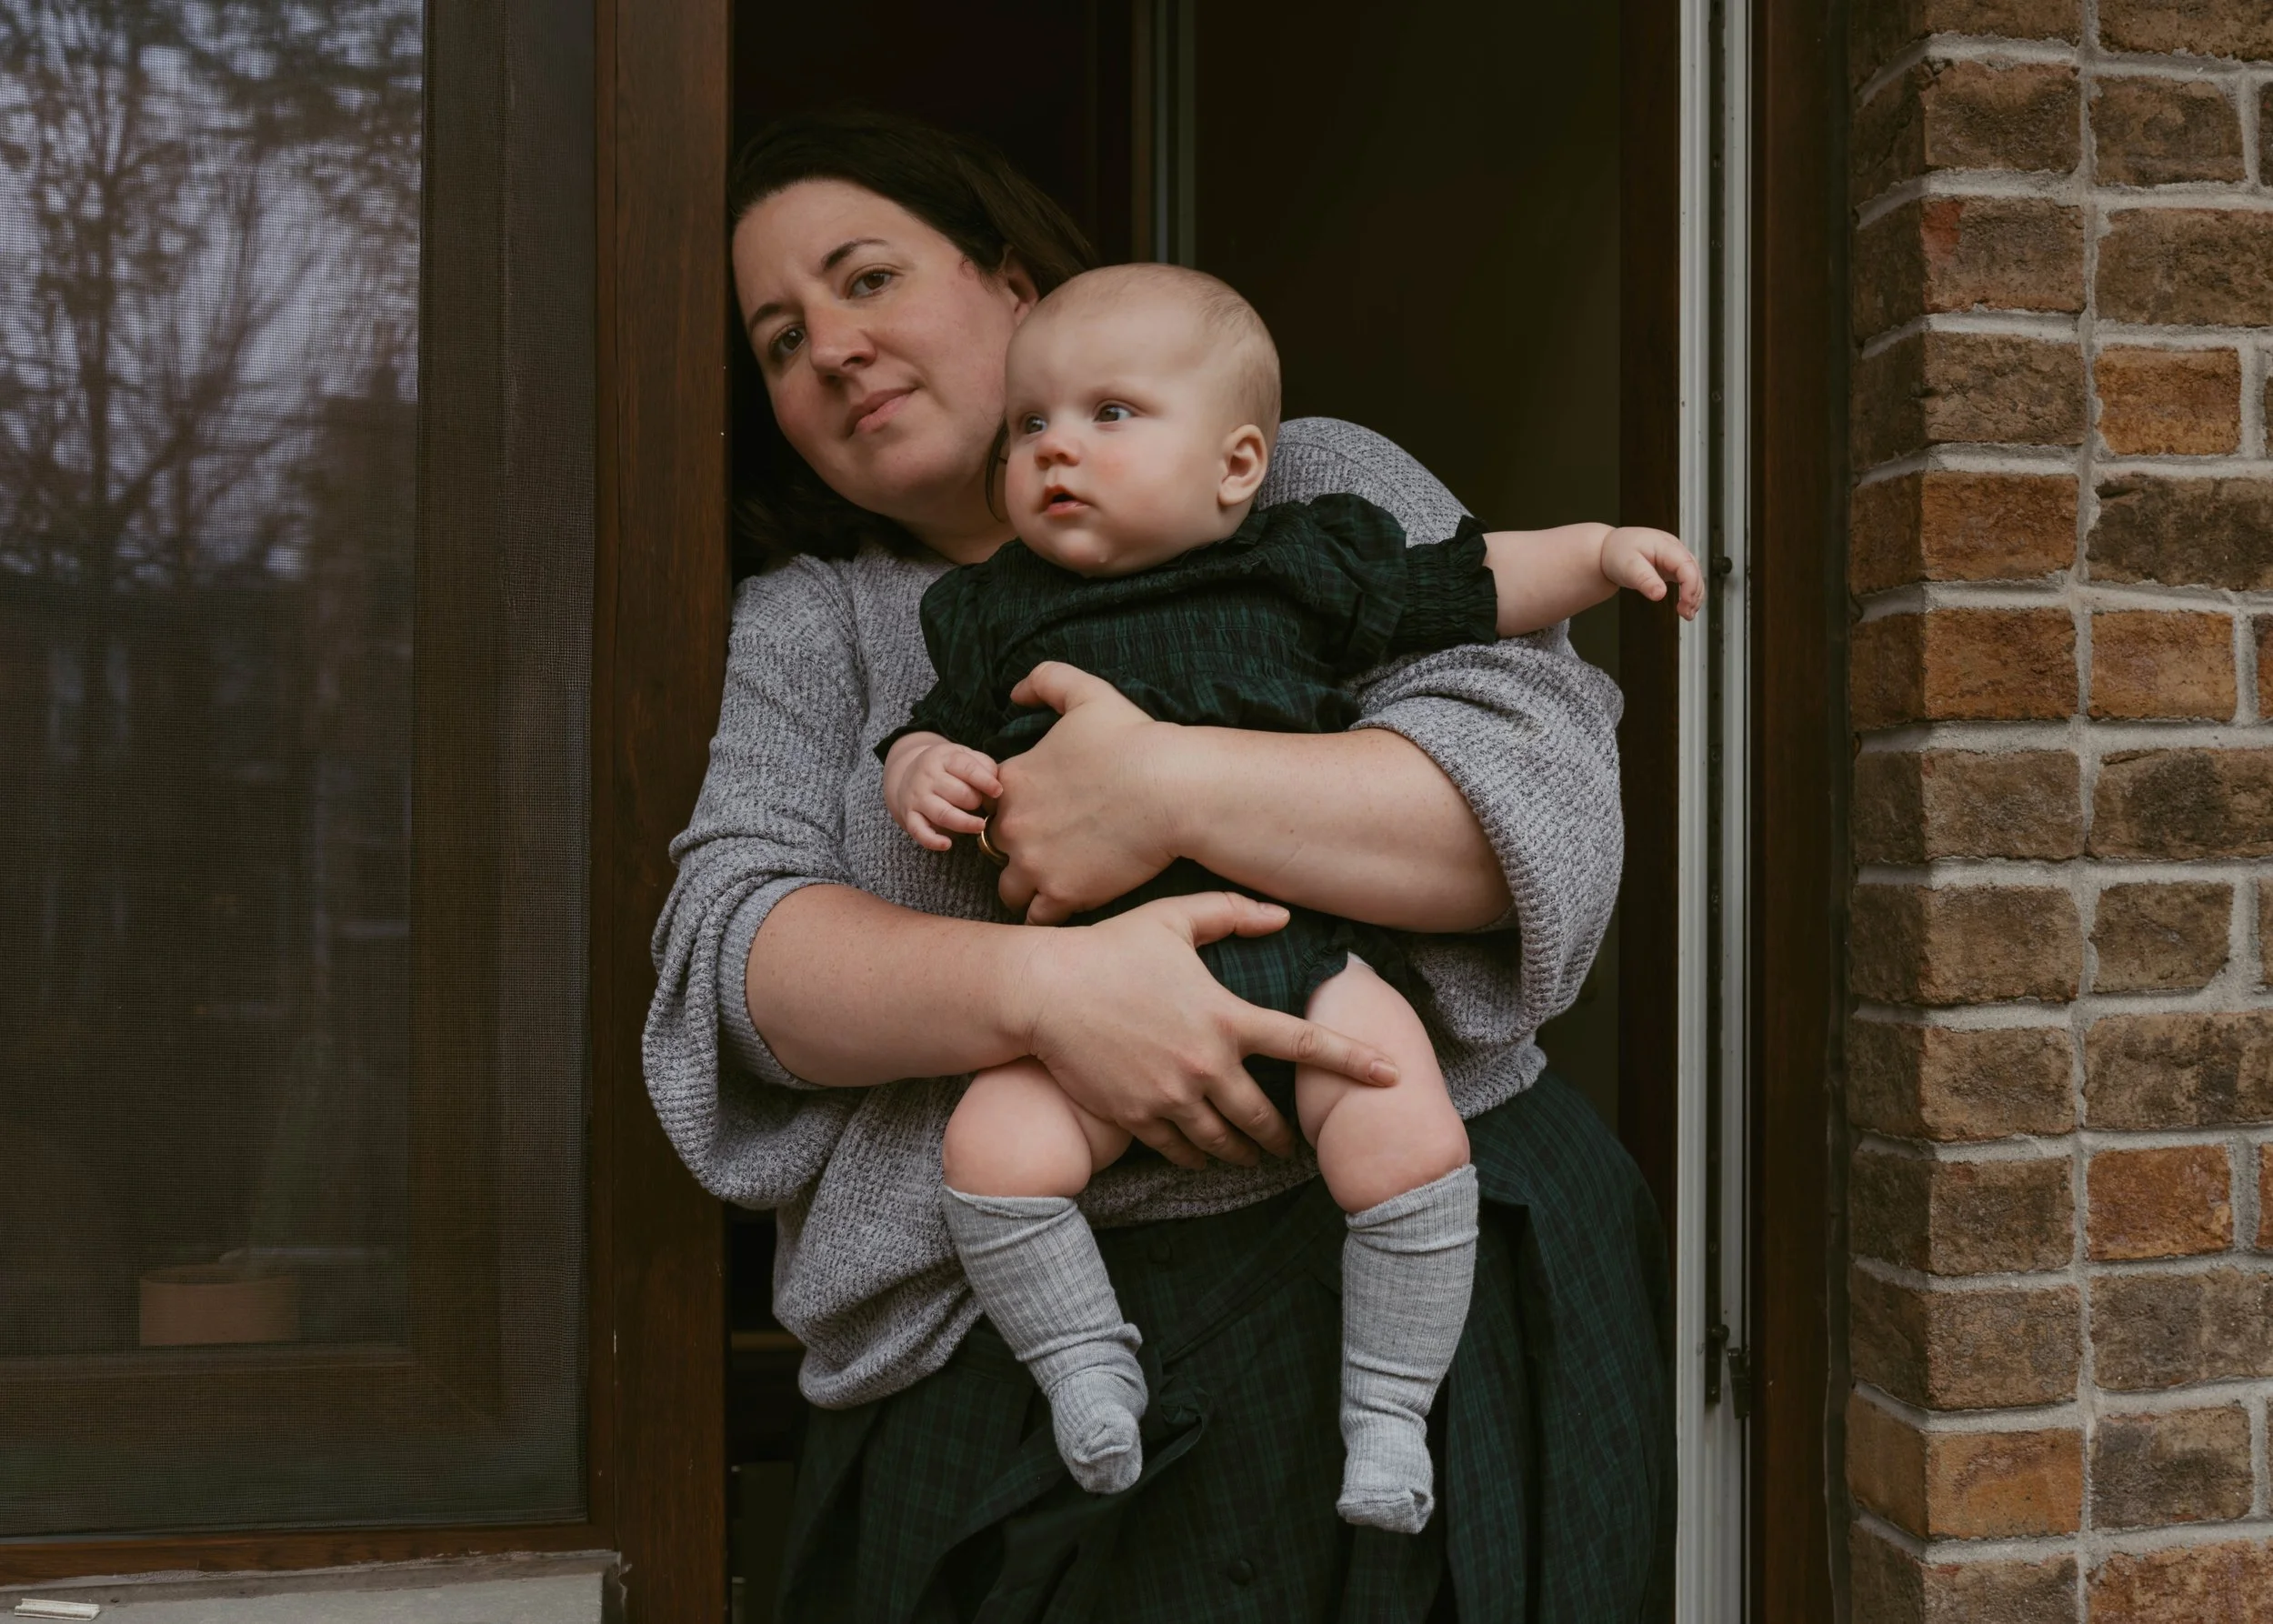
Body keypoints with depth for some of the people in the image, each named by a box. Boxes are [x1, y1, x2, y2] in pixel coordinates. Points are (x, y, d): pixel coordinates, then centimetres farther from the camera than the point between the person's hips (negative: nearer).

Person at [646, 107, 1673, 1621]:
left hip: (1389, 1257, -2)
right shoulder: (805, 625, 15)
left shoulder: (1315, 489, 6)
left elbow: (1548, 788, -8)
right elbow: (736, 950, -2)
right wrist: (1040, 985, -20)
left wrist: (1169, 787, -20)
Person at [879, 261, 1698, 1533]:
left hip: (1305, 947, -1)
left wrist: (1599, 551, 12)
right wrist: (923, 771, 1)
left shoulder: (1303, 565, 13)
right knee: (995, 1154, -22)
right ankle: (1085, 1365, 4)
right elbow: (933, 729, 23)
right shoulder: (995, 610, 18)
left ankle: (1389, 1406, 2)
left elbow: (1468, 589, 22)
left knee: (1410, 1144, -22)